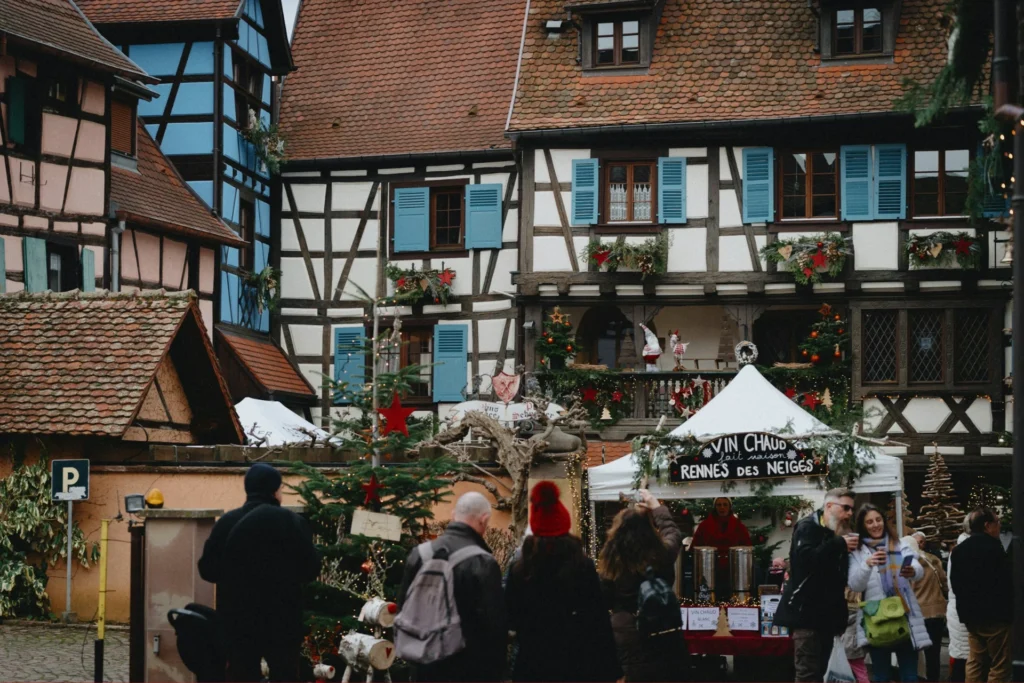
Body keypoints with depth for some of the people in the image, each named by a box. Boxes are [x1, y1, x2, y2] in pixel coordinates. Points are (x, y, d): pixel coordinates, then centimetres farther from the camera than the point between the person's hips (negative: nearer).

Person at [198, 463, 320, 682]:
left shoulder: (225, 523, 2)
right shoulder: (290, 522, -9)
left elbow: (207, 569, 5)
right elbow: (311, 568, -8)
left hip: (237, 619, 3)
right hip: (281, 619, -3)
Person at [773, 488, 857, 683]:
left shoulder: (834, 535, 17)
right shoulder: (808, 527, -8)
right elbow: (805, 558, -26)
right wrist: (839, 545, -23)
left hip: (826, 613, 9)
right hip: (807, 610, -9)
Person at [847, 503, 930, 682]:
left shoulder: (900, 546, 10)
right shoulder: (857, 553, 6)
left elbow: (920, 571, -6)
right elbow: (855, 586, -6)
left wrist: (912, 572, -30)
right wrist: (867, 564, -24)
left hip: (905, 618, 1)